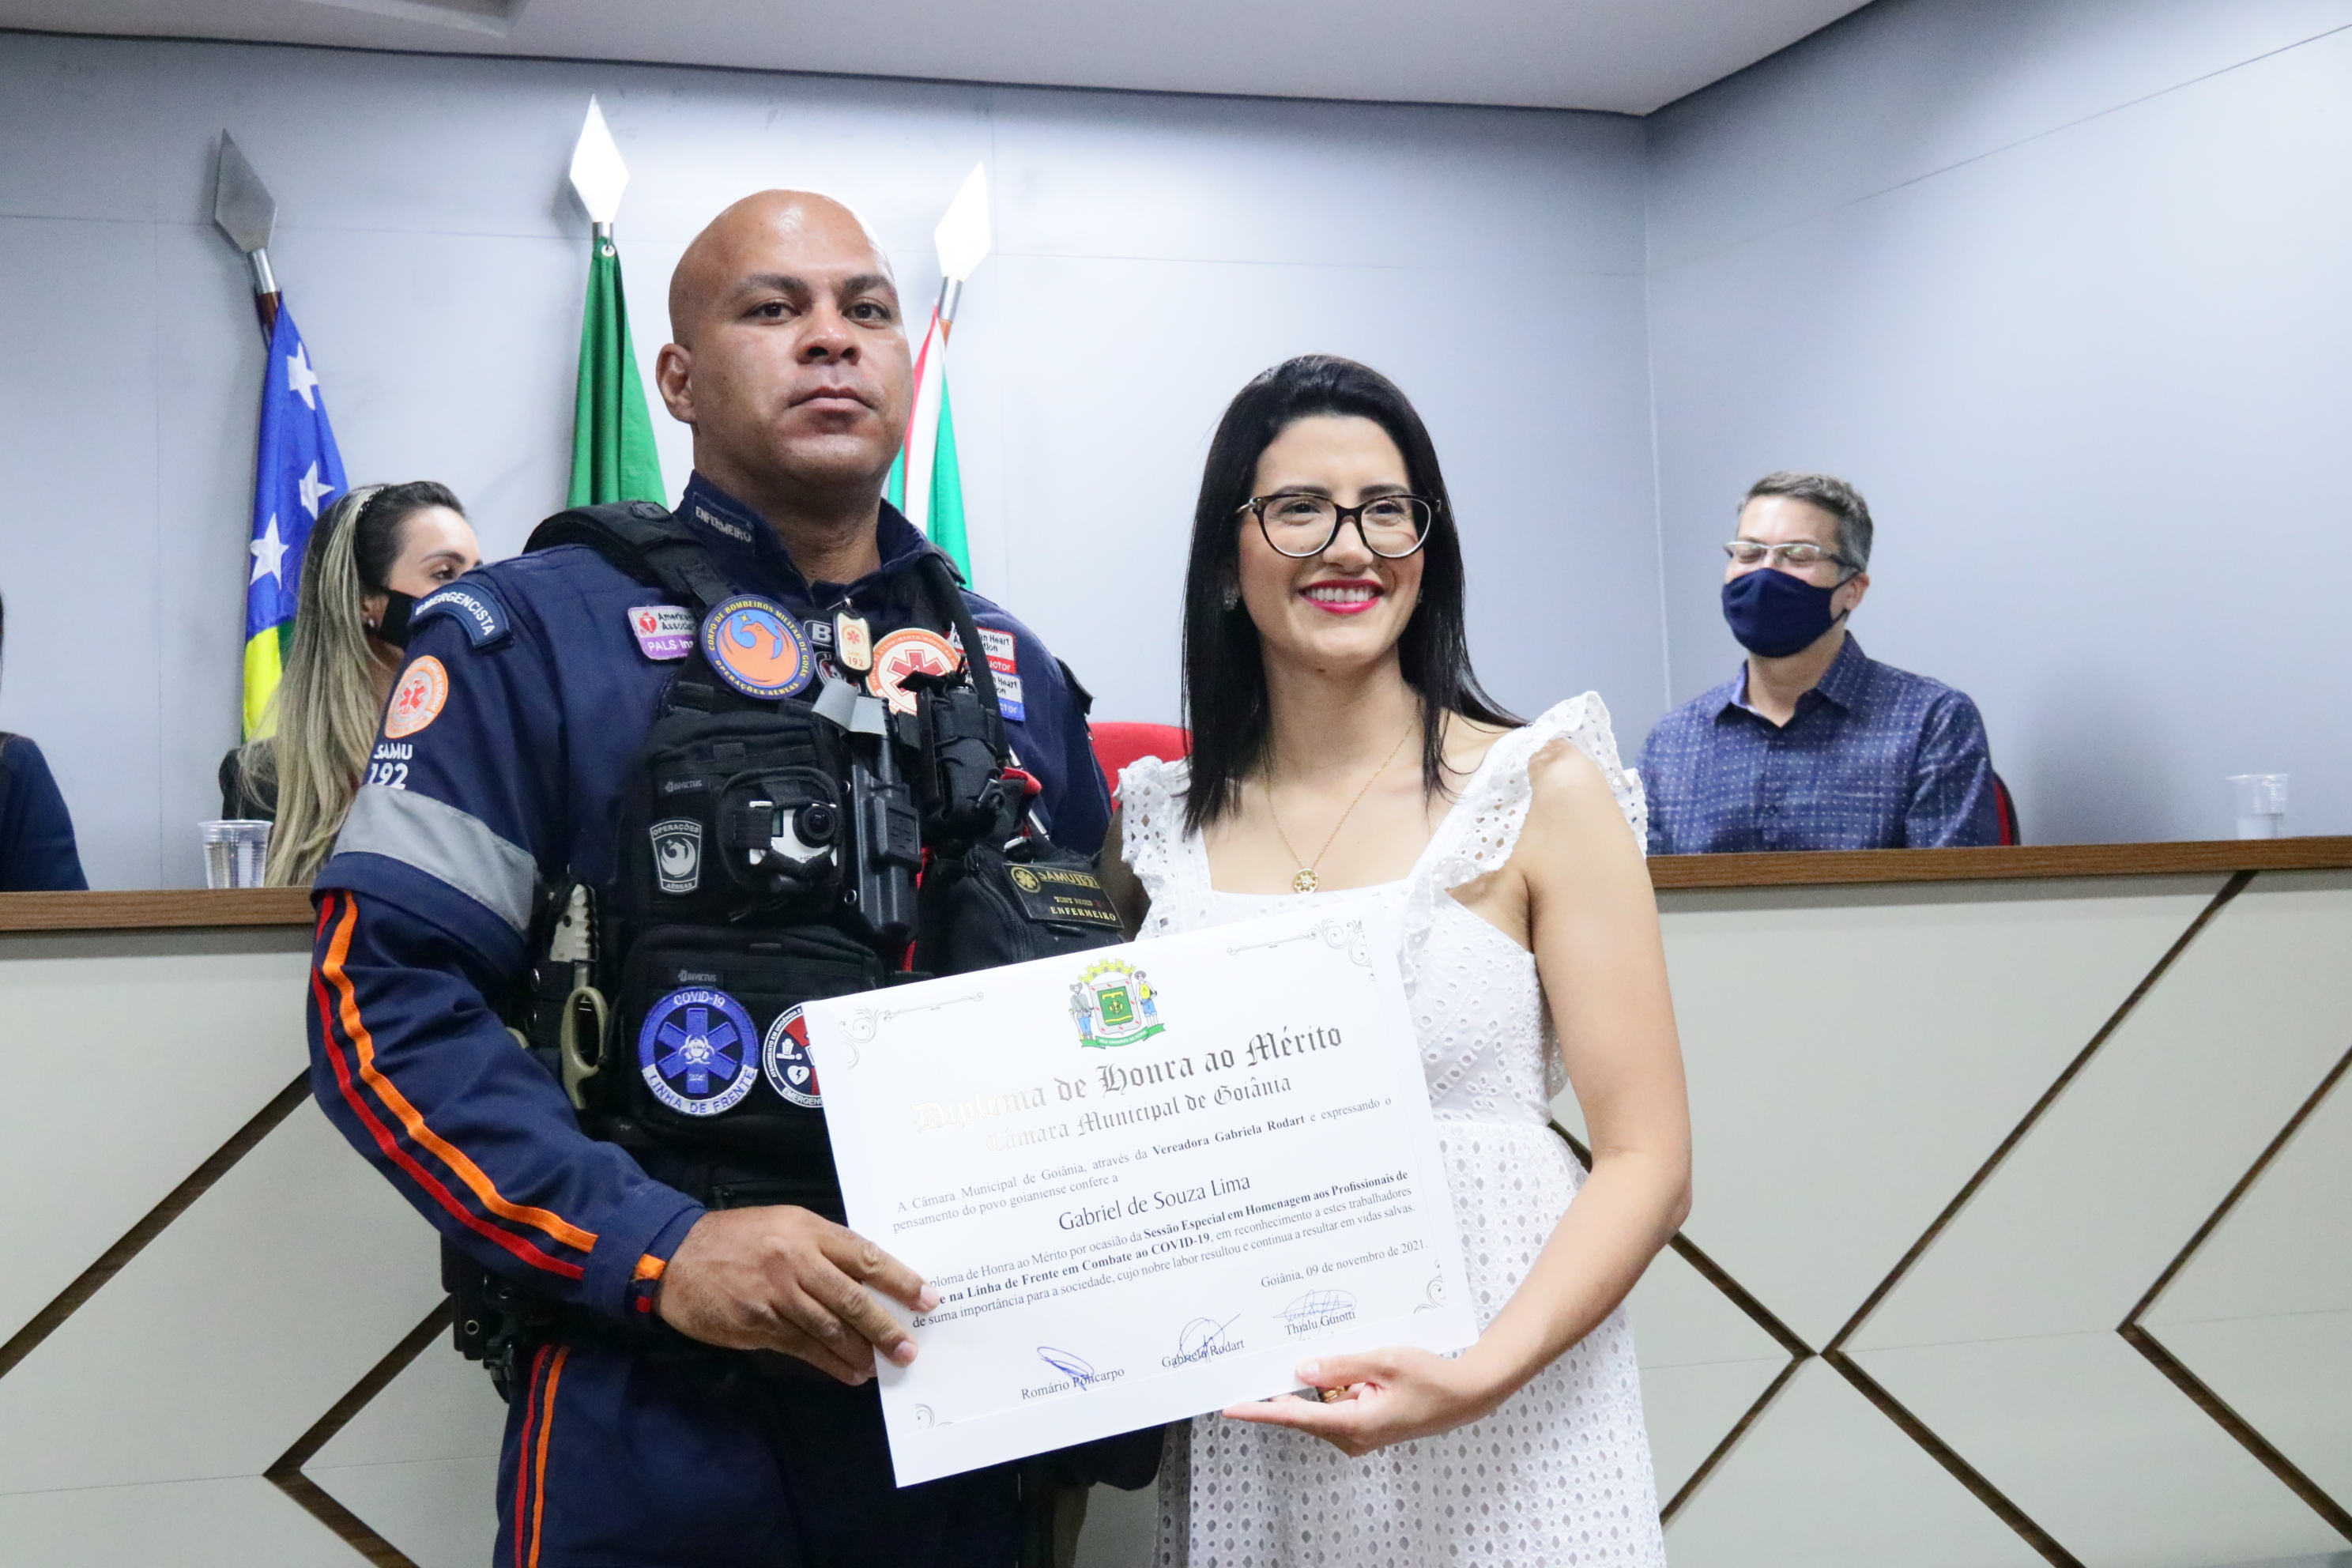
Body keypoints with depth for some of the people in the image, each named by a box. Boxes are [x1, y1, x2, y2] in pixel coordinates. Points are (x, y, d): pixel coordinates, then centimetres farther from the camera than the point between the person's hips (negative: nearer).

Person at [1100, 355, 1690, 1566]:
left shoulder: (1542, 792, -5)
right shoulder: (1157, 825, 4)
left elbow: (1647, 1161, -8)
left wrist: (1479, 1376, -22)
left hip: (1500, 1427, -2)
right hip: (1240, 1444, 3)